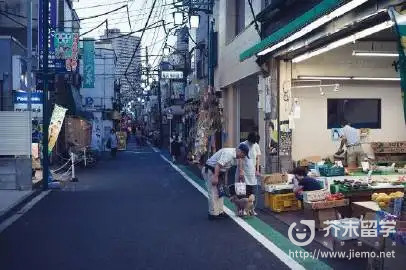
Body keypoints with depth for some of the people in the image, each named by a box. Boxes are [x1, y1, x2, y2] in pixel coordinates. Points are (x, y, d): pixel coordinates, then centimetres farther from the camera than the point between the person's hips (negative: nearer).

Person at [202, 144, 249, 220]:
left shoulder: (234, 156, 8)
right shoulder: (228, 153, -24)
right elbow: (218, 164, -31)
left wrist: (224, 178, 18)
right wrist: (215, 177, -32)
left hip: (218, 171, 11)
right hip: (210, 170, -11)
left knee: (219, 192, 14)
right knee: (213, 193, -8)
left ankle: (220, 212, 21)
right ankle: (213, 214, -2)